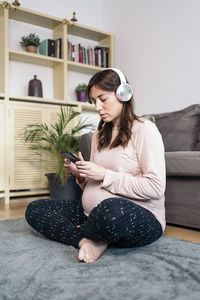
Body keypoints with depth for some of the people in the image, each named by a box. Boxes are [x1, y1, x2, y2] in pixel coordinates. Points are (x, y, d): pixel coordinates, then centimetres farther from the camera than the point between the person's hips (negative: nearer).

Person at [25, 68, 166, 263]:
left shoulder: (144, 130, -7)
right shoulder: (99, 135, 16)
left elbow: (155, 187, -16)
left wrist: (105, 175, -16)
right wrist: (81, 175, -3)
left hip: (140, 217, -7)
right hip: (94, 212, 7)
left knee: (111, 209, -42)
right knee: (34, 210, -3)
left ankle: (80, 233, -10)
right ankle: (87, 241, -20)